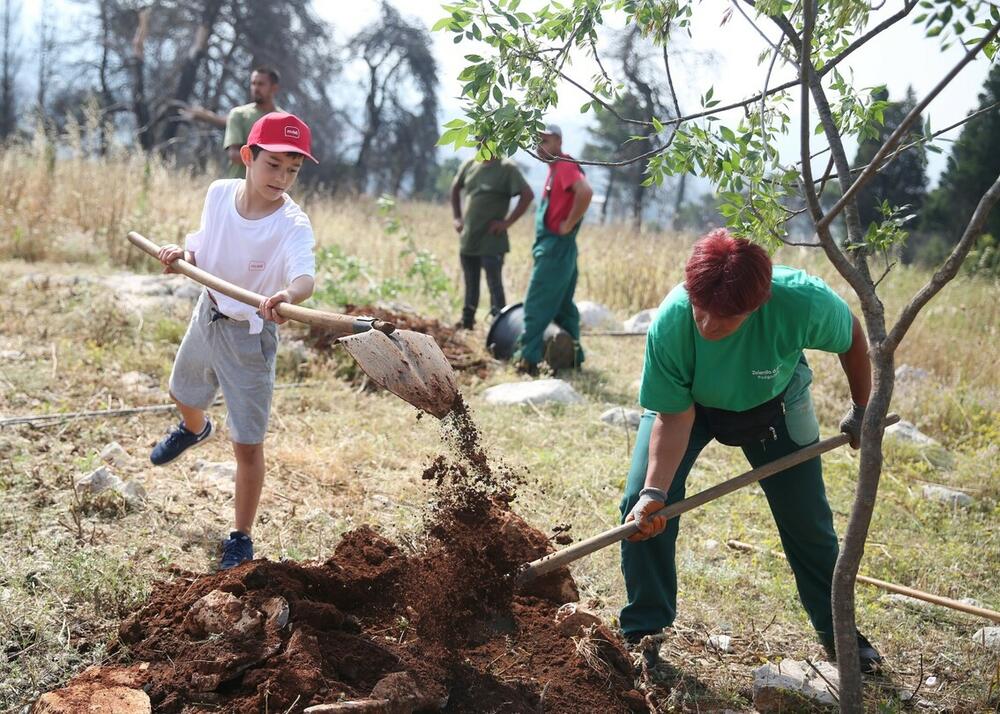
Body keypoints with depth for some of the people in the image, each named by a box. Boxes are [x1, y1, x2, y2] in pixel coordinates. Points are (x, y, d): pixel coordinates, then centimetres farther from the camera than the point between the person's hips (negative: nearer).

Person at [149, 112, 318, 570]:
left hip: (250, 335, -6)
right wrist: (182, 254, -16)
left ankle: (241, 538, 12)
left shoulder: (293, 225, -28)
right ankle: (194, 430, 70)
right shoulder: (219, 193, -12)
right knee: (184, 394, 33)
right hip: (207, 316, 6)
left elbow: (304, 276, -47)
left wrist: (288, 295, -69)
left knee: (248, 443, -5)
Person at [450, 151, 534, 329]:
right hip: (467, 240, 6)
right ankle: (466, 323, 28)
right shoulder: (470, 165, 7)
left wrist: (507, 222, -17)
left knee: (495, 286, -4)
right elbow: (455, 189, 24)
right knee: (470, 286, 17)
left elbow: (527, 195, -16)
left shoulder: (507, 168, -10)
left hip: (491, 243, -6)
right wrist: (457, 217, 14)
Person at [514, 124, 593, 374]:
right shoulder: (555, 168, 16)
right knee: (562, 305, 15)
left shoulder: (565, 166, -13)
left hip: (555, 247, -10)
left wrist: (569, 224, -23)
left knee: (536, 305, -10)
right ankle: (574, 357, 20)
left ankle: (527, 360, -10)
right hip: (554, 247, 10)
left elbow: (585, 192, -31)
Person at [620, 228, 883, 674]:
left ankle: (839, 634, 30)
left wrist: (862, 411, -3)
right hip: (686, 403, 0)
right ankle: (642, 634, 4)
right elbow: (675, 415, -26)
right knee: (640, 506, -14)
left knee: (808, 523, 7)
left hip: (771, 406, 1)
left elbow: (852, 336, -16)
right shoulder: (670, 324, -38)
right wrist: (654, 490, -37)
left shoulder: (803, 302, -40)